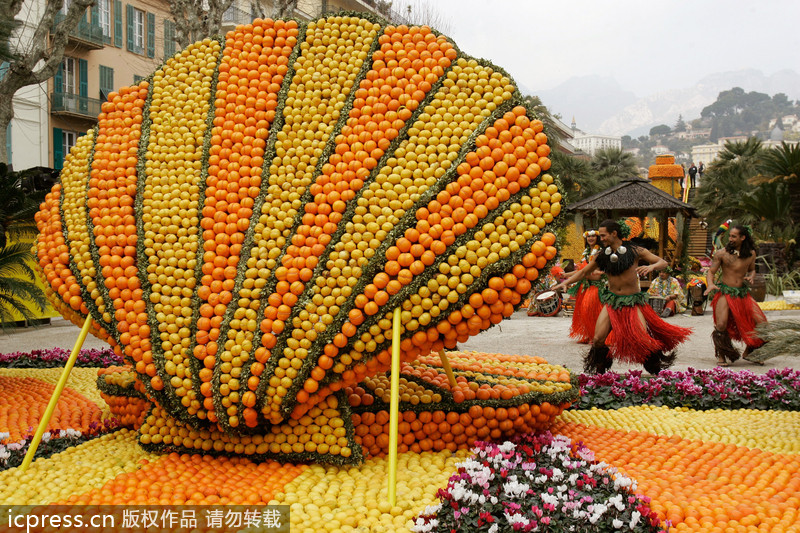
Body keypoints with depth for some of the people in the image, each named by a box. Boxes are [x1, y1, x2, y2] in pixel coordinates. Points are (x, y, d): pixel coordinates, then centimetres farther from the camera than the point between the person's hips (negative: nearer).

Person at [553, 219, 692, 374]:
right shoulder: (601, 255, 5)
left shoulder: (634, 251, -5)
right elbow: (584, 272, 15)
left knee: (643, 341, -14)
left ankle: (657, 374, 13)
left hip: (632, 302, -3)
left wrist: (651, 266, -26)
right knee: (598, 340, -10)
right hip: (611, 301, 3)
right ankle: (600, 373, 15)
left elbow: (663, 263, -4)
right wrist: (565, 283, 1)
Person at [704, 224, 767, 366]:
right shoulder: (722, 253, -4)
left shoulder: (751, 253, 6)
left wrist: (751, 276, -1)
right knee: (721, 325, -19)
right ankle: (721, 356, 4)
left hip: (743, 293, 4)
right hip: (725, 292, -4)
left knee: (761, 322, -3)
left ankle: (748, 352, 18)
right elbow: (711, 272, -1)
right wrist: (710, 284, -21)